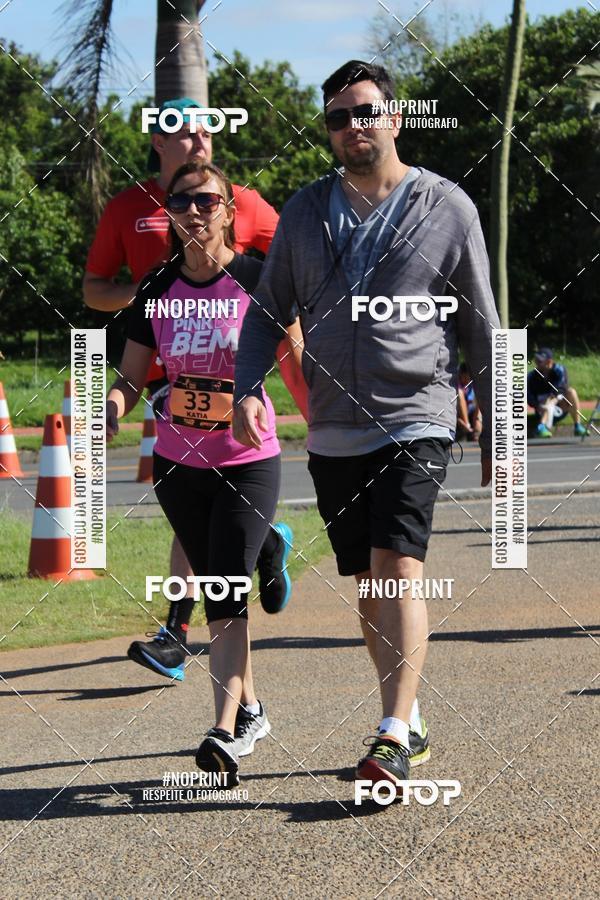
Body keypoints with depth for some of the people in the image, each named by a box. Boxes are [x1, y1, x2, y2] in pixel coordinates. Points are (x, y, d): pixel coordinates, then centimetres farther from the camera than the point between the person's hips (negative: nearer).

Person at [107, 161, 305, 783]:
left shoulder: (258, 281, -11)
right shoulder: (157, 289, -1)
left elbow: (296, 361, -5)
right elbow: (131, 378, 3)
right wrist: (113, 407, -19)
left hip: (249, 462, -4)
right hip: (178, 464, 4)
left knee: (228, 590, -15)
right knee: (214, 592, 14)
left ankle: (226, 731, -19)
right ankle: (249, 711, 29)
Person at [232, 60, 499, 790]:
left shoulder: (446, 209, -1)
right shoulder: (303, 212, 8)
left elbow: (482, 331, 4)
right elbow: (267, 311, 12)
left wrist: (496, 437, 4)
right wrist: (247, 388, -7)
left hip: (414, 423, -4)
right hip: (332, 434, 5)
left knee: (397, 569, -19)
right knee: (365, 587, 11)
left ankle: (393, 742, -21)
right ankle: (410, 723, 25)